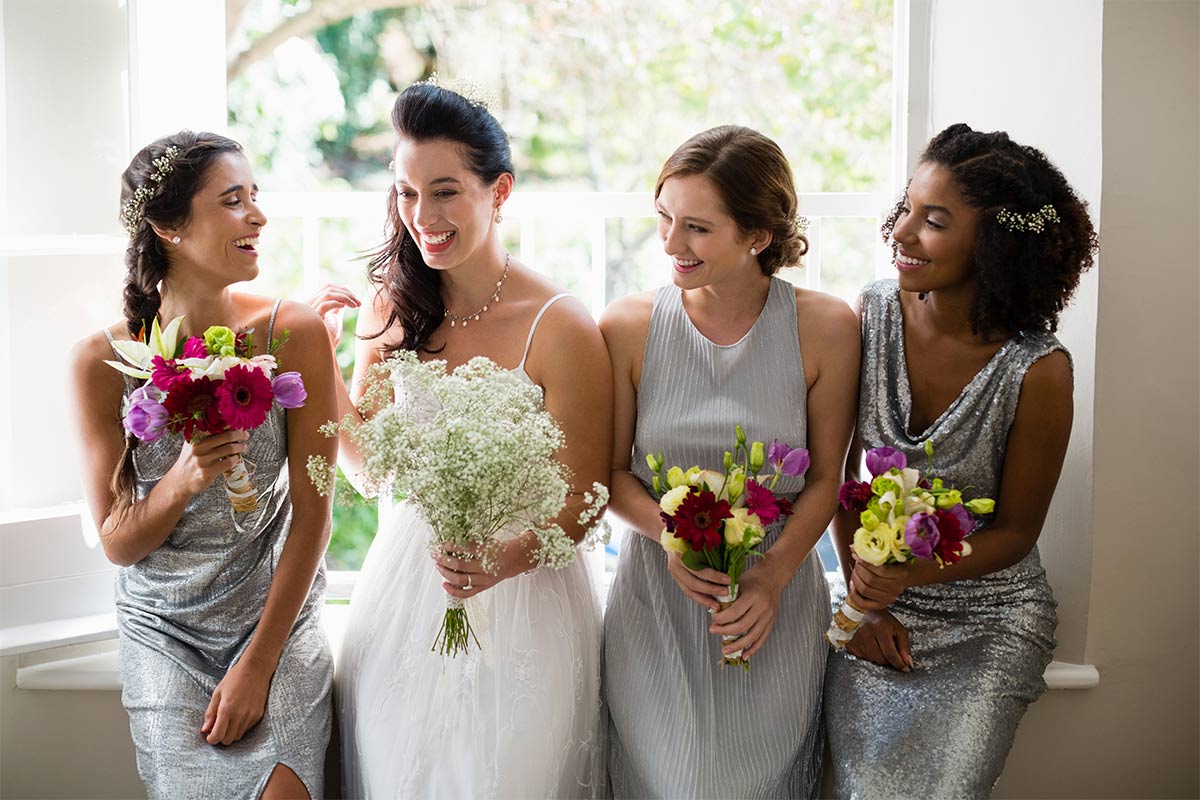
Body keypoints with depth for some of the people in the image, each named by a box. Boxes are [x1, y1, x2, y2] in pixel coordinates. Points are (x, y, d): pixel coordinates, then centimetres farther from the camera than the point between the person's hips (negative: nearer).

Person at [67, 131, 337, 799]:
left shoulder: (294, 332, -11)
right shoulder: (105, 361, -10)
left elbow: (312, 512, -9)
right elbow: (117, 545, -4)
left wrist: (258, 663, -12)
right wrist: (183, 480, -26)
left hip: (279, 613, 0)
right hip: (164, 627, 0)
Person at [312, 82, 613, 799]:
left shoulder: (558, 327, -16)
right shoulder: (390, 309, 0)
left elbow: (582, 502, -11)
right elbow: (372, 465, 7)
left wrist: (505, 561, -29)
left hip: (519, 603, -4)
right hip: (404, 587, 4)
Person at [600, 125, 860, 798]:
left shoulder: (826, 329, -10)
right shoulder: (628, 327, -9)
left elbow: (825, 478, -3)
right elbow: (612, 472, 0)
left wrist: (773, 573, -16)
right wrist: (669, 534, -18)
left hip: (776, 602, 0)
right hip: (656, 599, 1)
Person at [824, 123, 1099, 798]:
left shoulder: (1039, 370, -21)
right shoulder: (871, 315, -11)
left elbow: (1016, 532, -10)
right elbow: (838, 471, 0)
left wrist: (908, 575, -26)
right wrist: (863, 599, -2)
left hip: (989, 621, -2)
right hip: (877, 607, 2)